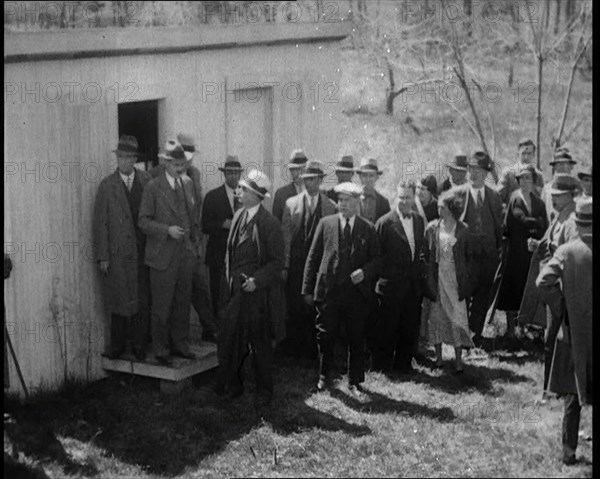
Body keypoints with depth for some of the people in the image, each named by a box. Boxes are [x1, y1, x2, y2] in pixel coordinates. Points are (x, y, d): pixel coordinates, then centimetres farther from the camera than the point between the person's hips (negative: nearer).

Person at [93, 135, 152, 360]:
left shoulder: (147, 181, 4)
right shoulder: (107, 185, 1)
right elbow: (100, 223, 0)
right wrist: (103, 256, -5)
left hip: (143, 250, 1)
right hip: (117, 252, -1)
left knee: (142, 299, 5)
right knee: (119, 299, 5)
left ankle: (139, 344, 17)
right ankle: (117, 344, 19)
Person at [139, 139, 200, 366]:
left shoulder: (187, 183, 9)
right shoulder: (153, 187, -8)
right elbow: (143, 221, -9)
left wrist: (193, 236, 13)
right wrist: (167, 230, -19)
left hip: (185, 253, 5)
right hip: (163, 256, -5)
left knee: (182, 303, 12)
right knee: (162, 306, 2)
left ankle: (180, 344, 25)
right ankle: (161, 350, 14)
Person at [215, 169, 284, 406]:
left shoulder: (269, 223, -13)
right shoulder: (238, 215, 8)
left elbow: (277, 262, -10)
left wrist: (257, 280, -20)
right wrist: (228, 279, 12)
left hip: (257, 291, -6)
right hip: (235, 289, 6)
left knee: (260, 343, 6)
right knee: (229, 340, 9)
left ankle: (264, 392, 21)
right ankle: (230, 386, 26)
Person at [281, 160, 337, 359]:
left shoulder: (331, 207, 4)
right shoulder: (291, 203, 6)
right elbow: (285, 236, 3)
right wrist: (284, 266, -3)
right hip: (296, 264, 0)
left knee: (317, 308, 1)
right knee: (294, 307, 0)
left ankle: (314, 349, 12)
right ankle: (293, 348, 12)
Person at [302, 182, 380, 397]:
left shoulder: (368, 229, 6)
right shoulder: (326, 224, 5)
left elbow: (376, 259, 9)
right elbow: (313, 256, 5)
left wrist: (365, 271, -13)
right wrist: (308, 288, 2)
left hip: (357, 292, 0)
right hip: (328, 290, 0)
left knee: (357, 339, 5)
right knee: (325, 337, 5)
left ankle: (355, 382, 20)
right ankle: (324, 377, 25)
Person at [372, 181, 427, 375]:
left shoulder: (419, 221, 9)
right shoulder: (385, 222, -9)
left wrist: (421, 265, 5)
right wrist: (383, 276, -9)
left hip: (413, 284, 5)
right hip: (391, 284, -5)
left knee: (410, 327, 10)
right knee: (387, 328, 4)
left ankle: (403, 364, 23)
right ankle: (382, 366, 16)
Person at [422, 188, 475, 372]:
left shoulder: (463, 230, 0)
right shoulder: (432, 228, 2)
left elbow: (470, 256, 6)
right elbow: (425, 254, 5)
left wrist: (465, 277, -2)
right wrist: (428, 277, -2)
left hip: (456, 281, -1)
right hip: (436, 280, 1)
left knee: (457, 318, -2)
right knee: (435, 316, 6)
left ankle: (458, 358, 5)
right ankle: (438, 355, 17)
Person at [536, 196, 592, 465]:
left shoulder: (567, 251, -8)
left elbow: (543, 281, -18)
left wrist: (561, 307, -5)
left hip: (575, 334, 1)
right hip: (591, 333, -1)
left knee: (573, 394, 12)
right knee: (581, 393, 9)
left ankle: (569, 450, 17)